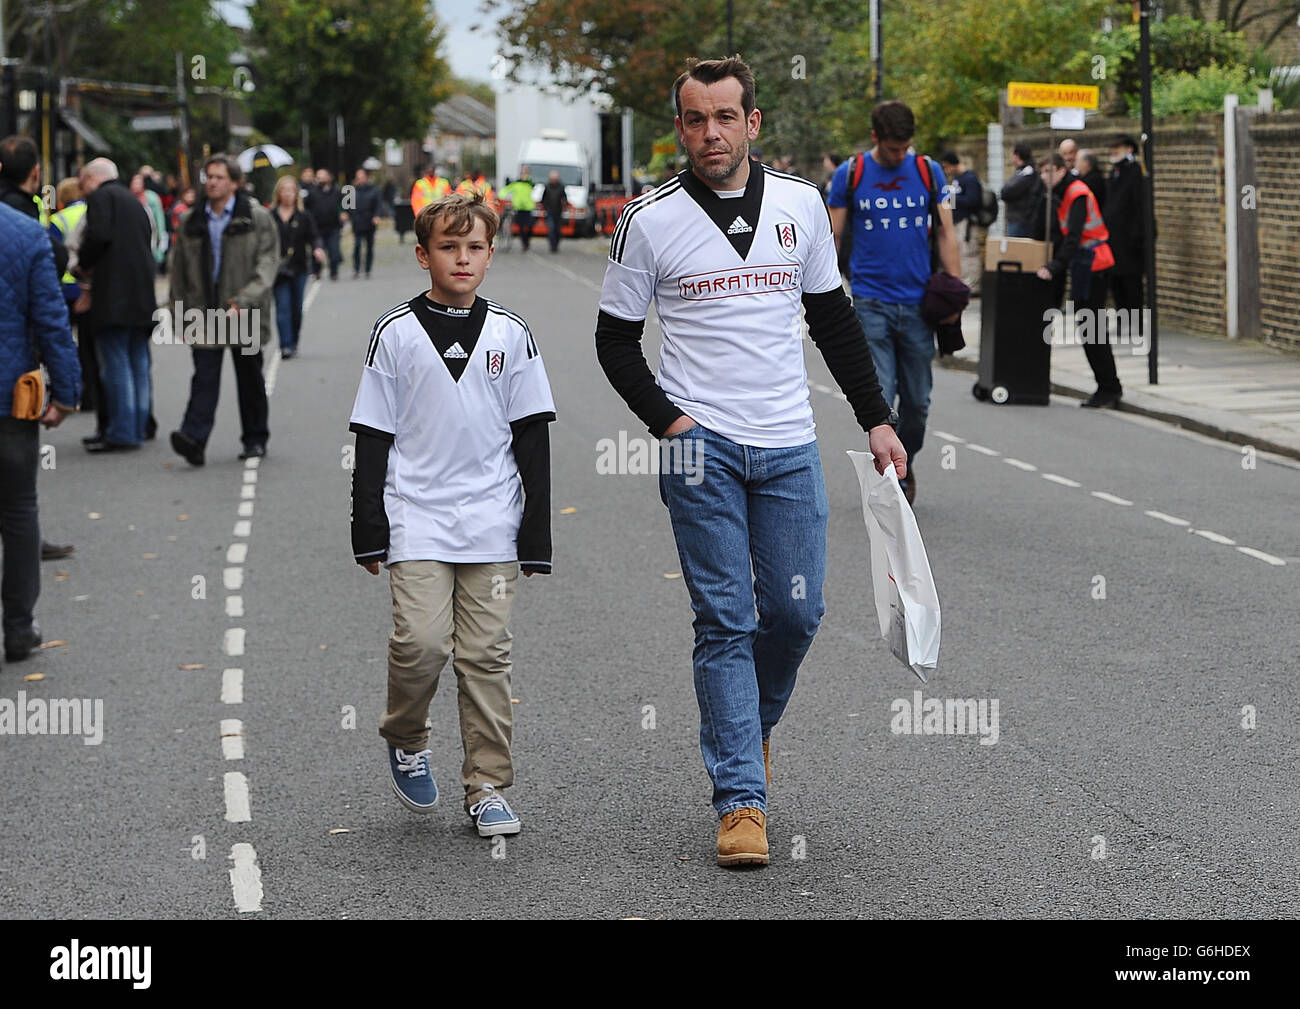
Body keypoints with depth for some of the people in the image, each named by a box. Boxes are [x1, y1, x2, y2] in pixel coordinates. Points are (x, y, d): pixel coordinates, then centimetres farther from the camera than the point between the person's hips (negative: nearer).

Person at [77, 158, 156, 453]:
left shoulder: (100, 197, -2)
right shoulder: (134, 200, 24)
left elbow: (98, 236, -17)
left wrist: (84, 263, 1)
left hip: (114, 293, -9)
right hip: (142, 295, 9)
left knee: (115, 362, -9)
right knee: (138, 363, 10)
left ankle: (121, 433, -12)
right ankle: (138, 428, 12)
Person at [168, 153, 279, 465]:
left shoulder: (257, 218, -2)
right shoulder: (191, 222, 9)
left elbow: (268, 262, -7)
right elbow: (179, 267, 15)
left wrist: (245, 300, -18)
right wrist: (178, 309, 11)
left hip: (245, 311, -2)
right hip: (204, 310, 2)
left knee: (249, 377, 10)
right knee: (205, 375, -9)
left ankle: (255, 439, 22)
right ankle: (193, 438, -20)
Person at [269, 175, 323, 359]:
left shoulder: (304, 217, 5)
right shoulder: (270, 216, 3)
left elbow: (313, 237, 4)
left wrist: (317, 249, -17)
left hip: (298, 269, 2)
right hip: (278, 271, -1)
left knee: (296, 308, 7)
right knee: (282, 308, -9)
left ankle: (293, 344, 22)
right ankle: (285, 346, -12)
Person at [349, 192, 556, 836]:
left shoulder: (509, 335, 7)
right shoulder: (396, 334, 2)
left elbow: (532, 439, 9)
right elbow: (372, 439, 4)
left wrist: (536, 536, 4)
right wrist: (368, 531, -1)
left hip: (491, 522, 2)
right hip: (416, 518, -1)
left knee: (486, 655, 1)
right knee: (420, 641, -14)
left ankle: (487, 788, 10)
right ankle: (406, 740, 14)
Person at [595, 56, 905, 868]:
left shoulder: (801, 204, 6)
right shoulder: (651, 221, -3)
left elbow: (834, 319, 15)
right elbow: (616, 339, 4)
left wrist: (877, 419, 12)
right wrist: (668, 421, -8)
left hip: (789, 444, 3)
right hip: (702, 446, -3)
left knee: (797, 611, 3)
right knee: (726, 619, -4)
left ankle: (752, 723, 33)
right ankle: (742, 801, -2)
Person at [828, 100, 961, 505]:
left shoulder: (928, 172, 5)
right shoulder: (850, 175, 0)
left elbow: (946, 233, 8)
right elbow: (831, 239, 3)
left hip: (918, 303, 2)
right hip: (871, 302, -2)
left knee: (917, 402, 8)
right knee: (880, 400, -9)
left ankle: (906, 461, 33)